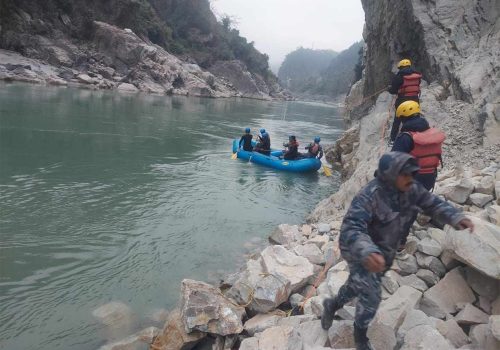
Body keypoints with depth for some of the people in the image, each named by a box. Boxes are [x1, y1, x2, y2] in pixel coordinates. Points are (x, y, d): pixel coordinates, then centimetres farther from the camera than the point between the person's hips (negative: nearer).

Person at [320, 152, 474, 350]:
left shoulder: (411, 189, -14)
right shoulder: (369, 195, -36)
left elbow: (433, 204, 1)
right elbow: (350, 228, -46)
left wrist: (456, 218, -18)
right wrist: (366, 252, -65)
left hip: (384, 251, 7)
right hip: (359, 251, -7)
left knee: (357, 285, 24)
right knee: (371, 297, -4)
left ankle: (332, 305, 53)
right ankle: (360, 334, 27)